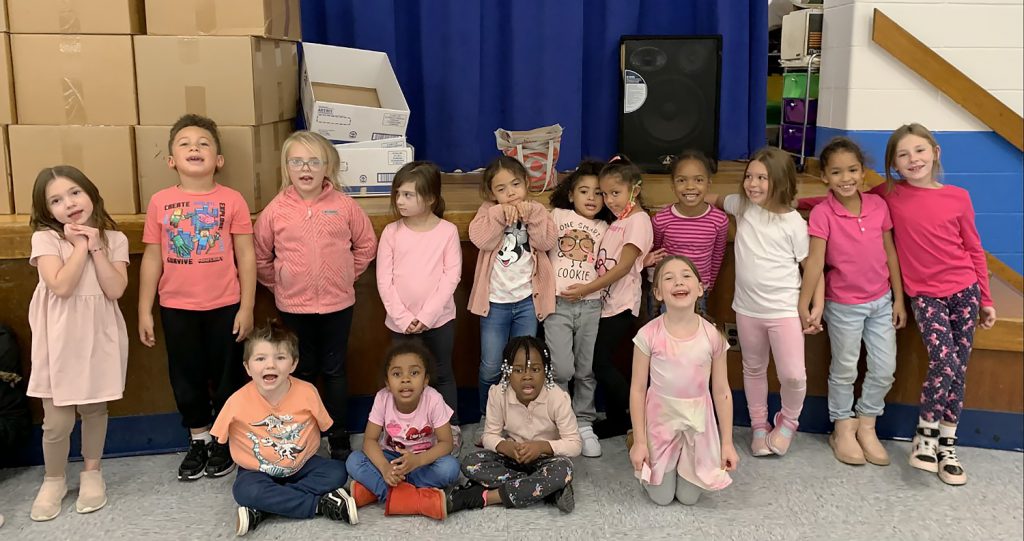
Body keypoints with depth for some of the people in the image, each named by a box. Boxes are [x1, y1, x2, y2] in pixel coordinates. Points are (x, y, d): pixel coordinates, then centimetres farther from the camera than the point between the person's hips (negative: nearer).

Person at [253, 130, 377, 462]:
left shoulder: (344, 206, -5)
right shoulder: (276, 210, -5)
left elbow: (366, 244, 6)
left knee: (335, 371, 11)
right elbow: (260, 256, 5)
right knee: (302, 372, 13)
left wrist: (346, 275, 5)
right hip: (293, 306, 0)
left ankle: (339, 438, 22)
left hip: (338, 304, 0)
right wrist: (278, 284, 4)